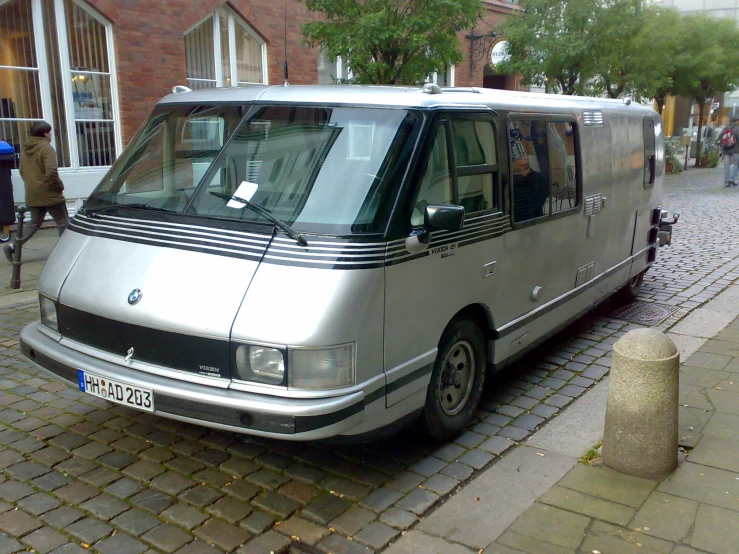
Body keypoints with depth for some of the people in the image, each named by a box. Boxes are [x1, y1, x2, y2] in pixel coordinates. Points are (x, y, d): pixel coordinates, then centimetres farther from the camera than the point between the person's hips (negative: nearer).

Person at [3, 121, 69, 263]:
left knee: (34, 223, 16)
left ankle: (12, 247, 4)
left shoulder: (25, 150, 13)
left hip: (32, 195, 8)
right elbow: (51, 172, -22)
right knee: (63, 223, 3)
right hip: (49, 194, -8)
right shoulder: (46, 148, -12)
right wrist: (59, 186, -9)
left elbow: (22, 171, 18)